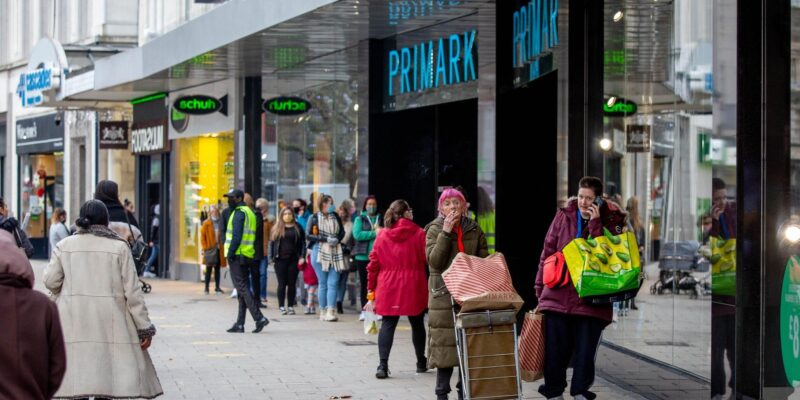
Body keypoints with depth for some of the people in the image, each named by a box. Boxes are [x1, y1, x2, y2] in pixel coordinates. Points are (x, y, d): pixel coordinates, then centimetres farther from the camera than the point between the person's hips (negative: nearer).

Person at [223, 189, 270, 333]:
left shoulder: (239, 213, -10)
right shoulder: (250, 212, 19)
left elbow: (236, 236, -19)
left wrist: (230, 253, -16)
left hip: (237, 256, -9)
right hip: (247, 256, 9)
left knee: (241, 287, -9)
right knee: (242, 289, 10)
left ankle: (259, 318, -17)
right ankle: (239, 324, 12)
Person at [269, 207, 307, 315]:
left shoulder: (297, 228, 8)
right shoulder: (276, 228, 7)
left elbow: (303, 243, 7)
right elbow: (271, 243, 7)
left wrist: (302, 257, -3)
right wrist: (271, 257, -1)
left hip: (293, 260, 0)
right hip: (280, 260, 0)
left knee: (292, 284, 3)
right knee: (282, 283, 0)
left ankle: (291, 306, 9)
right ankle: (281, 306, 5)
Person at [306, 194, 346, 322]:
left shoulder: (335, 216, 10)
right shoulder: (314, 218, 0)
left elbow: (342, 232, 16)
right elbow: (308, 235, -5)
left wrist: (337, 239, -6)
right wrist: (326, 239, -13)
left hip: (335, 253, 3)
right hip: (320, 252, -3)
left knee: (333, 283, -7)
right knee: (323, 283, 2)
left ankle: (331, 311, -11)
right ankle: (323, 311, 10)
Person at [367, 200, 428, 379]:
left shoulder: (382, 236, 3)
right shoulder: (419, 233, -5)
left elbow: (373, 264, 4)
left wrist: (371, 289, 10)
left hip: (388, 290, 1)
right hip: (414, 289, -1)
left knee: (387, 324, 2)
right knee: (417, 324, 15)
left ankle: (383, 365, -12)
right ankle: (421, 363, 28)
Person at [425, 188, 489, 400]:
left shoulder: (474, 229, 11)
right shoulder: (435, 230, 1)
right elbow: (434, 261, -12)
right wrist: (445, 232, -15)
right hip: (444, 295, -3)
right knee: (445, 343, -3)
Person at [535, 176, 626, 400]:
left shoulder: (610, 222, 2)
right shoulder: (564, 217, 6)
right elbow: (547, 253, 10)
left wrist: (595, 223, -14)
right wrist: (540, 289, 8)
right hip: (557, 296, 2)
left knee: (585, 352, 2)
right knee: (555, 351, 6)